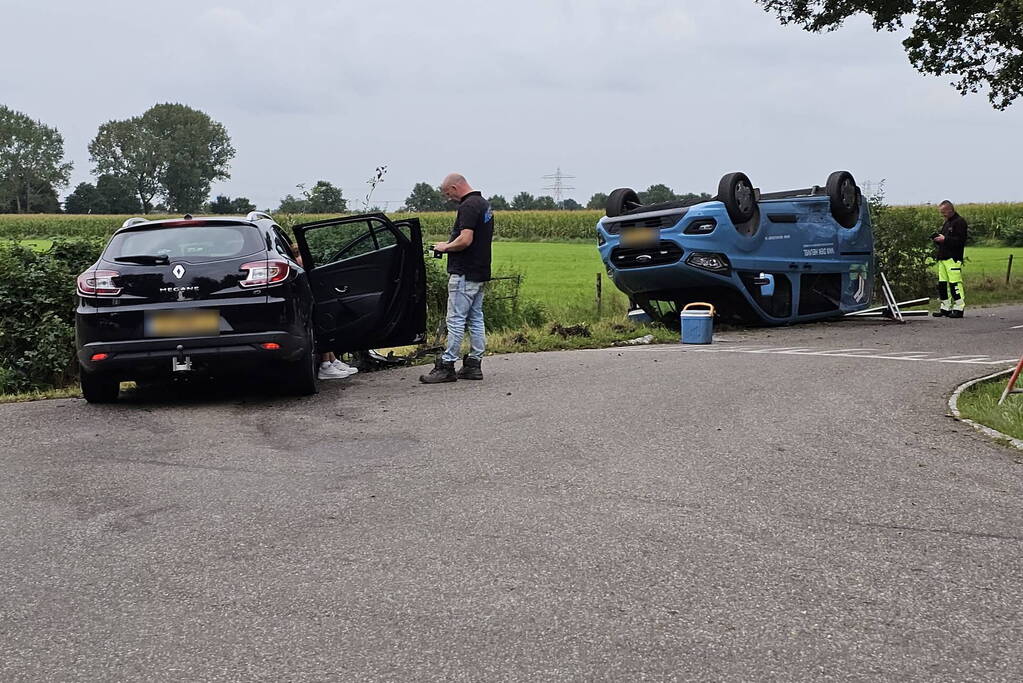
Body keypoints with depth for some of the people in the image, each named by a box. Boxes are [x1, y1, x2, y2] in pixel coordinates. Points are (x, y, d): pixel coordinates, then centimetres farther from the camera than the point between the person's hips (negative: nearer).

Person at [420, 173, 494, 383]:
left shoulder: (468, 206, -17)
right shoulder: (484, 204, 15)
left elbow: (465, 240, -26)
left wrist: (445, 247, -9)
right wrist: (450, 245, 16)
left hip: (464, 274, -10)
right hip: (480, 272, 10)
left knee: (456, 319, -6)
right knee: (475, 319, 10)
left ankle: (446, 366, -4)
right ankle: (474, 364, 14)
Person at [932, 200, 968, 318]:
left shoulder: (959, 222, -8)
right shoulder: (946, 222, 21)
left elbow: (960, 240, -17)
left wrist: (944, 239, -17)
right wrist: (937, 238, 10)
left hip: (953, 259, -9)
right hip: (943, 258, 9)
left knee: (955, 284, -10)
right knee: (942, 284, 8)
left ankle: (959, 308, -6)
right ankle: (945, 308, 14)